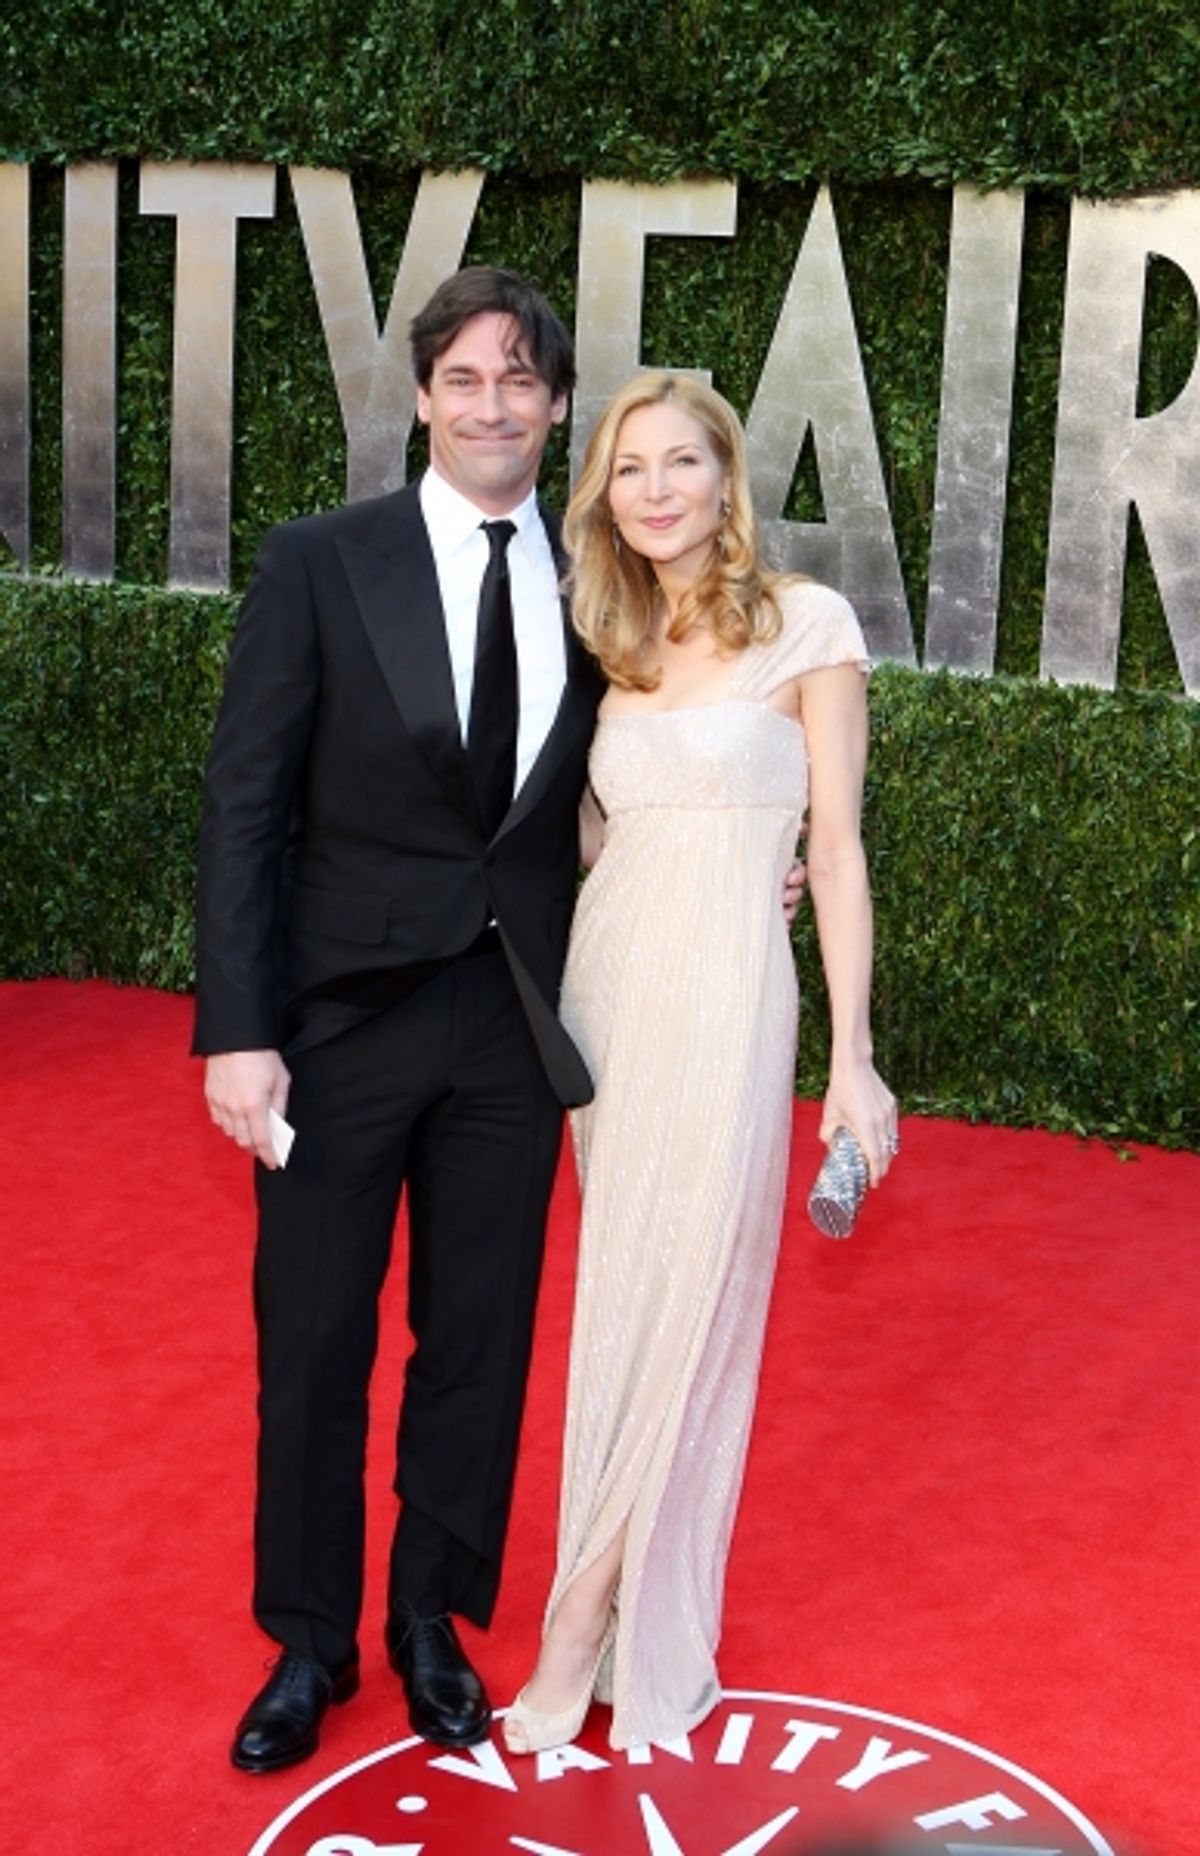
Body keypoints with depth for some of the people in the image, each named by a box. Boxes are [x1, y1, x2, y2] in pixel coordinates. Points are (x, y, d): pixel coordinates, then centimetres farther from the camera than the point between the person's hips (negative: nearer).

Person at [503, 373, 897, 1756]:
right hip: (604, 983, 6)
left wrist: (852, 1057, -7)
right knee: (618, 1304, 10)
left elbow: (835, 849, -5)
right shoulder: (616, 644, 12)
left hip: (723, 997, -6)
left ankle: (581, 1630, 8)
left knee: (683, 1308, -2)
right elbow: (598, 831, 13)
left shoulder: (807, 625, -4)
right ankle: (642, 1623, 22)